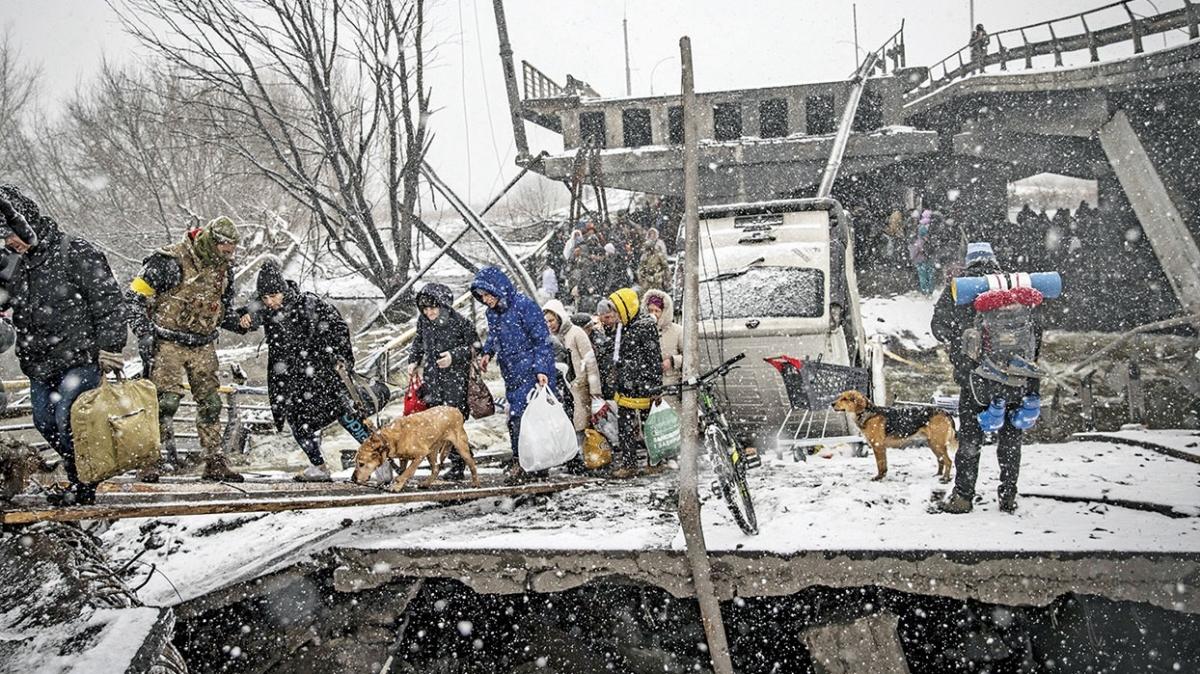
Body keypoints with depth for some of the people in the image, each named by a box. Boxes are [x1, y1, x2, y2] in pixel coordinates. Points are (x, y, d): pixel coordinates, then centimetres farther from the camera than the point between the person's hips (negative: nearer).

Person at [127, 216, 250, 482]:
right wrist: (144, 333, -17)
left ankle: (215, 462, 13)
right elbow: (134, 296, -10)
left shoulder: (223, 268, 7)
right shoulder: (171, 262, -15)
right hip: (169, 342, -6)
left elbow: (224, 309, 18)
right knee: (167, 400, -14)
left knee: (210, 402, 6)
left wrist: (241, 321, -3)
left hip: (203, 345, 6)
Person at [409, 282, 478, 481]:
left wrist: (454, 356, -15)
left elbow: (474, 346, -3)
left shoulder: (460, 323, -12)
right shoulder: (423, 321, 5)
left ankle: (458, 465, 2)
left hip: (455, 377, -6)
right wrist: (413, 361, 11)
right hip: (432, 377, 6)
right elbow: (418, 343, 23)